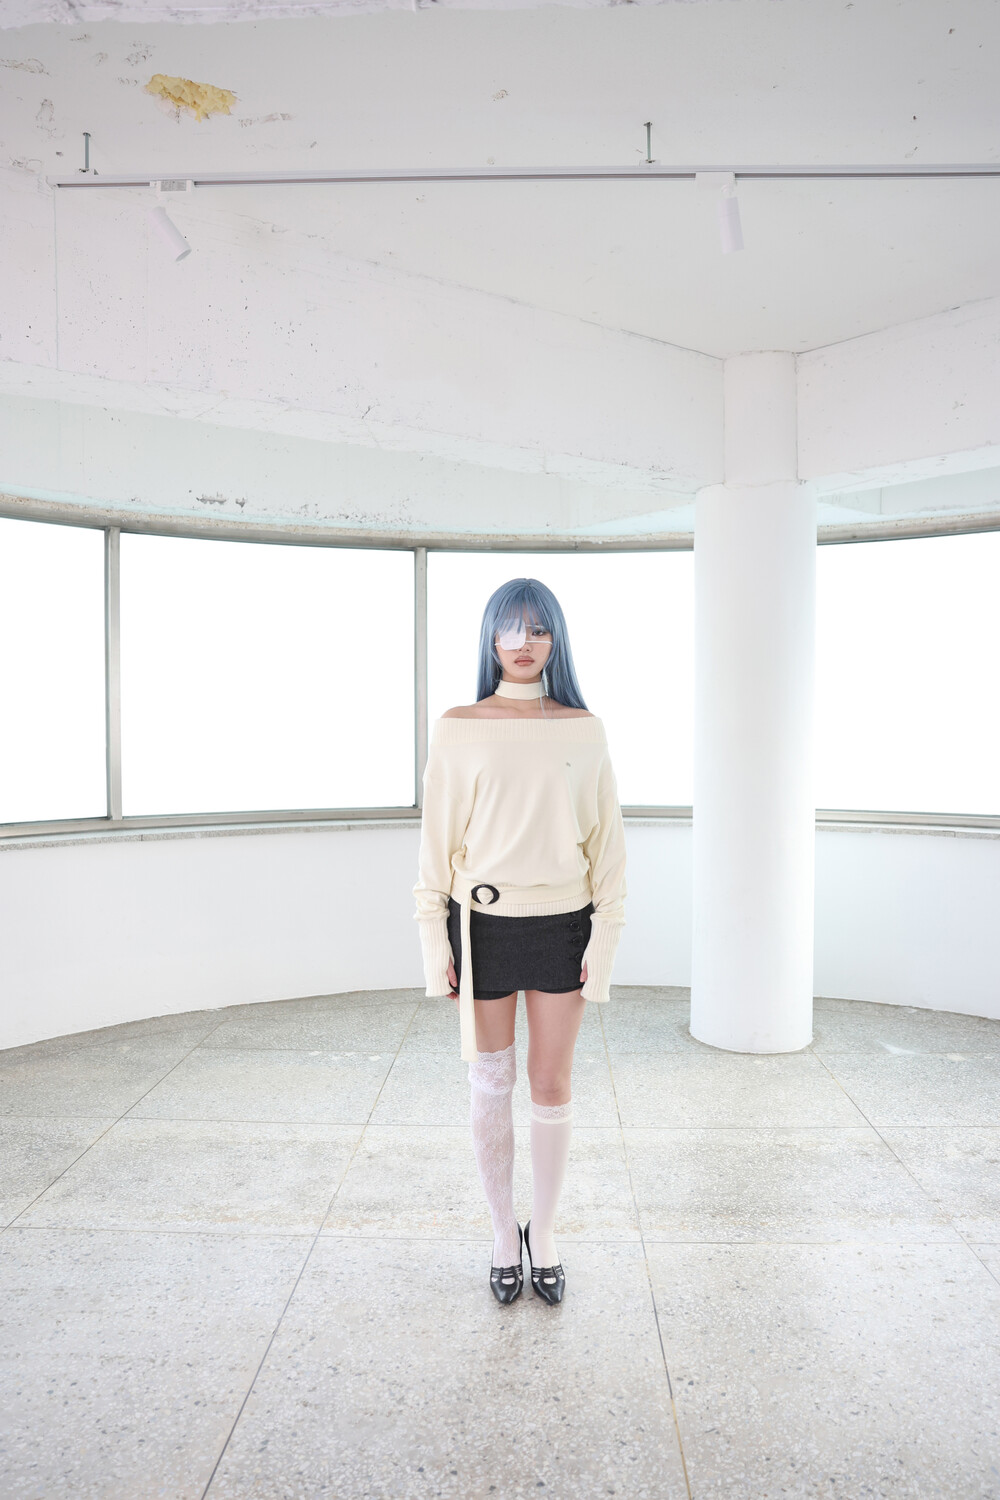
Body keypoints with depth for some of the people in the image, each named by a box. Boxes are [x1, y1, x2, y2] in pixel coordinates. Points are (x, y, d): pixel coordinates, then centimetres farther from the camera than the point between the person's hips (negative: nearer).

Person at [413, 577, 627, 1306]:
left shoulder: (584, 729, 0)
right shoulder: (459, 729, -3)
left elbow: (605, 835, 2)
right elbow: (437, 835, -1)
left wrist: (606, 931, -1)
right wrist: (434, 934, -3)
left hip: (561, 924, 1)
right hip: (483, 923, 0)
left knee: (552, 1086, 9)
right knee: (490, 1084, 10)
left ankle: (545, 1234, 29)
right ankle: (504, 1234, 29)